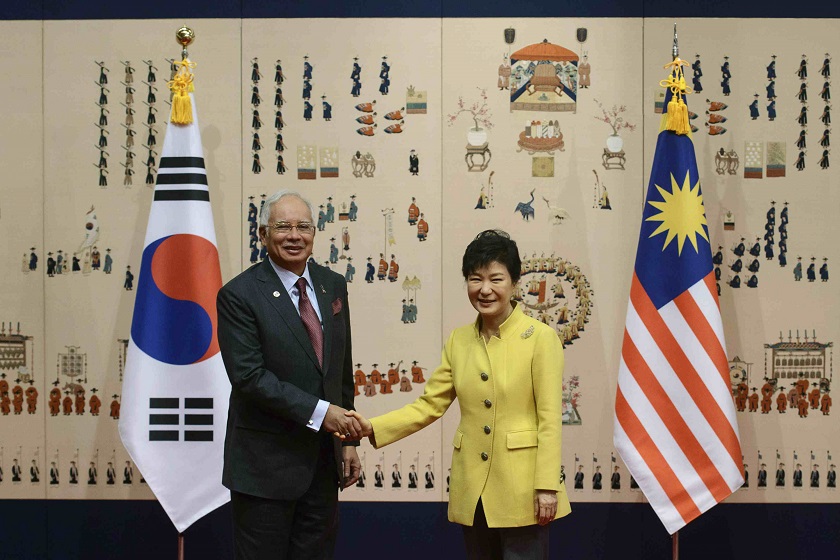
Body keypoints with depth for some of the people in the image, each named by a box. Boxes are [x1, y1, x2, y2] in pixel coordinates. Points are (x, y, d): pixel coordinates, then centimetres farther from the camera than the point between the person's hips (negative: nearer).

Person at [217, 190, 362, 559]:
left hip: (323, 464, 6)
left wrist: (348, 440, 11)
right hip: (266, 466, -5)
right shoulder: (238, 295, -10)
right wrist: (320, 412, -22)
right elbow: (249, 376, -18)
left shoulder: (333, 286, 9)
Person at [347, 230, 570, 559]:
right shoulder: (458, 341, 9)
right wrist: (372, 428, -6)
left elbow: (549, 419, -9)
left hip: (521, 492, -5)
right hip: (473, 491, 5)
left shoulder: (540, 338, -7)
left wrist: (547, 487, -13)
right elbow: (429, 405, 6)